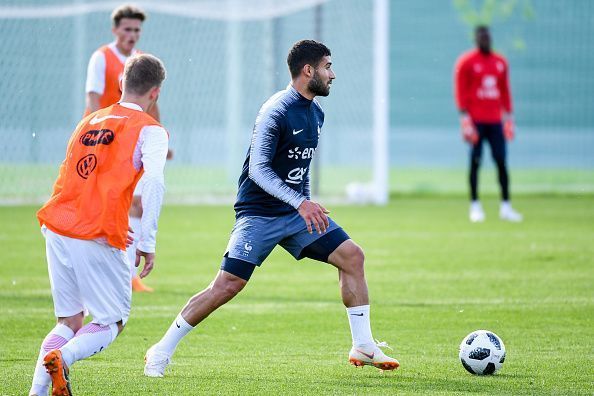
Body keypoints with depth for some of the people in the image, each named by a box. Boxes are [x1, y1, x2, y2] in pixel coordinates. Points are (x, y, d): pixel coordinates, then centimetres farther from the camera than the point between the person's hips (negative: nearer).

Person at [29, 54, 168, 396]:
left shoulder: (90, 121, 19)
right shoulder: (150, 130, 0)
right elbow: (154, 184, -15)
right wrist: (148, 243, -13)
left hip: (56, 229, 6)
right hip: (99, 240, -6)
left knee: (69, 322, 16)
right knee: (113, 322, 8)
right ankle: (63, 357, -21)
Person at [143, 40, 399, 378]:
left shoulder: (316, 112, 10)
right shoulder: (277, 112, -18)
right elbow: (257, 169, -22)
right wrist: (301, 204, -29)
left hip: (299, 210, 8)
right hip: (259, 213, -8)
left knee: (352, 255, -5)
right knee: (228, 285, -14)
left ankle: (363, 347, 4)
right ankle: (162, 352, -2)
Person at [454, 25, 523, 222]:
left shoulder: (500, 62, 13)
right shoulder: (466, 62, -2)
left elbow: (505, 92, 17)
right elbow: (461, 92, -6)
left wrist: (508, 116, 12)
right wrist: (465, 119, -12)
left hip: (495, 121, 4)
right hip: (476, 120, -4)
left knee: (501, 161, 1)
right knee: (475, 162, -3)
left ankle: (506, 206, 4)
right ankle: (475, 206, 4)